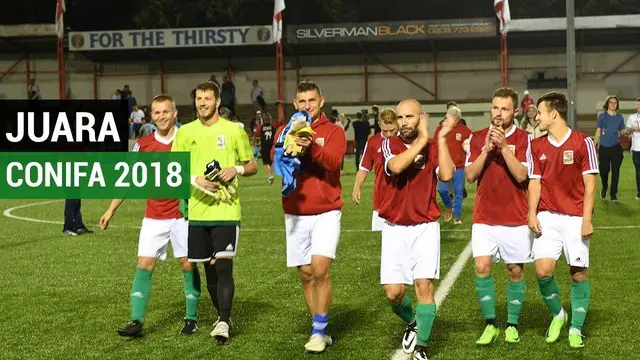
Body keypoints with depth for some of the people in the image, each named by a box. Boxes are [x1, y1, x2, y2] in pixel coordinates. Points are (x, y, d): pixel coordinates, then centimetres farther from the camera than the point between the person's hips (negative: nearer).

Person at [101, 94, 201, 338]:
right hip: (154, 216, 2)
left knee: (188, 265, 3)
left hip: (183, 213, -2)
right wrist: (111, 210, 5)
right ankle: (137, 321, -2)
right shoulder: (143, 144, 2)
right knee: (144, 265, -4)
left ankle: (191, 318, 16)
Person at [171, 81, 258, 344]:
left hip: (227, 210, -2)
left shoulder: (234, 130, 2)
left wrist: (236, 169, -12)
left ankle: (224, 322, -7)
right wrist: (195, 179, -11)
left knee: (223, 265, -11)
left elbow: (252, 166, 9)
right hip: (198, 210, 3)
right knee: (209, 268, 10)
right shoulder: (185, 132, 7)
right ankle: (222, 315, 28)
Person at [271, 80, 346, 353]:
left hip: (326, 212, -3)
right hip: (295, 214, 3)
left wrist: (312, 146, -35)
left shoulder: (334, 131, 0)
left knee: (320, 269, -15)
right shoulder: (285, 131, 8)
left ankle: (319, 330, -3)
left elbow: (333, 161, -18)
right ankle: (321, 330, 19)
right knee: (305, 274, 7)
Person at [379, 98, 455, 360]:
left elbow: (447, 175, -18)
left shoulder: (434, 147, 1)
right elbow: (396, 166, -23)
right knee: (393, 293, -1)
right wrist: (422, 139, -17)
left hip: (425, 228, -1)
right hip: (394, 229, 1)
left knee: (424, 285, -8)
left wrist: (441, 139, -15)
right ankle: (412, 323, 31)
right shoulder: (390, 145, 0)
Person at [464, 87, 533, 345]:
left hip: (516, 218, -1)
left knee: (516, 271, 5)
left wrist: (504, 147, -21)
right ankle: (490, 324, 1)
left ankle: (512, 324, 19)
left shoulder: (523, 138, -3)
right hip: (484, 217, 1)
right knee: (481, 267, -10)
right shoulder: (478, 138, 3)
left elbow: (521, 175, -14)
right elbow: (469, 175, -4)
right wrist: (486, 150, -15)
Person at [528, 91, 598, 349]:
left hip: (575, 218, -2)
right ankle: (557, 315, 16)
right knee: (543, 269, -11)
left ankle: (576, 328, 17)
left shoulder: (583, 142, -4)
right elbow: (535, 182, 7)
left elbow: (589, 183, -5)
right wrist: (532, 213, -6)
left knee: (579, 273, 0)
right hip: (547, 216, 2)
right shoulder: (537, 146, 7)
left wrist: (586, 219, -10)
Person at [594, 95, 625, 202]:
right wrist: (594, 146, 1)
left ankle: (613, 194, 12)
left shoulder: (619, 117, 4)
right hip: (604, 148, -1)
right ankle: (604, 187, 32)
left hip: (616, 148, 1)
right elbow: (598, 132, 4)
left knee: (615, 172, 1)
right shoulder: (602, 116, 1)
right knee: (603, 171, 3)